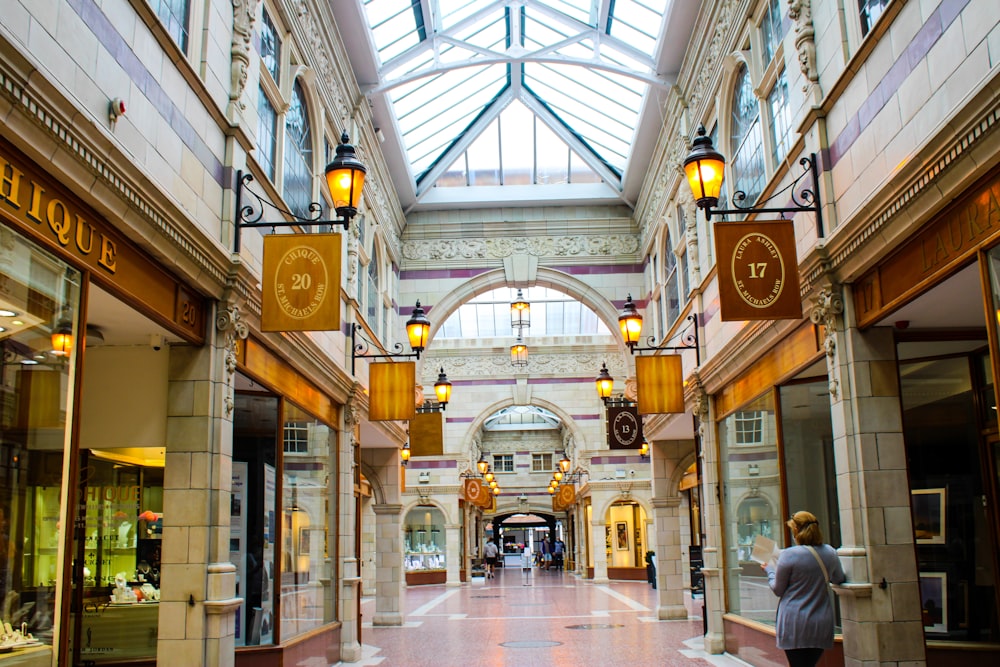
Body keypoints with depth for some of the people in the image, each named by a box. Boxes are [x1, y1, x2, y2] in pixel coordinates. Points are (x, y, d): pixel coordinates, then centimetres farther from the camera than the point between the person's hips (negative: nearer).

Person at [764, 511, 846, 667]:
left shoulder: (789, 555, -13)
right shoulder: (830, 553, 2)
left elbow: (778, 589, -3)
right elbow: (839, 579, 22)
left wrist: (770, 570, 14)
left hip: (795, 625, -4)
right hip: (821, 625, 5)